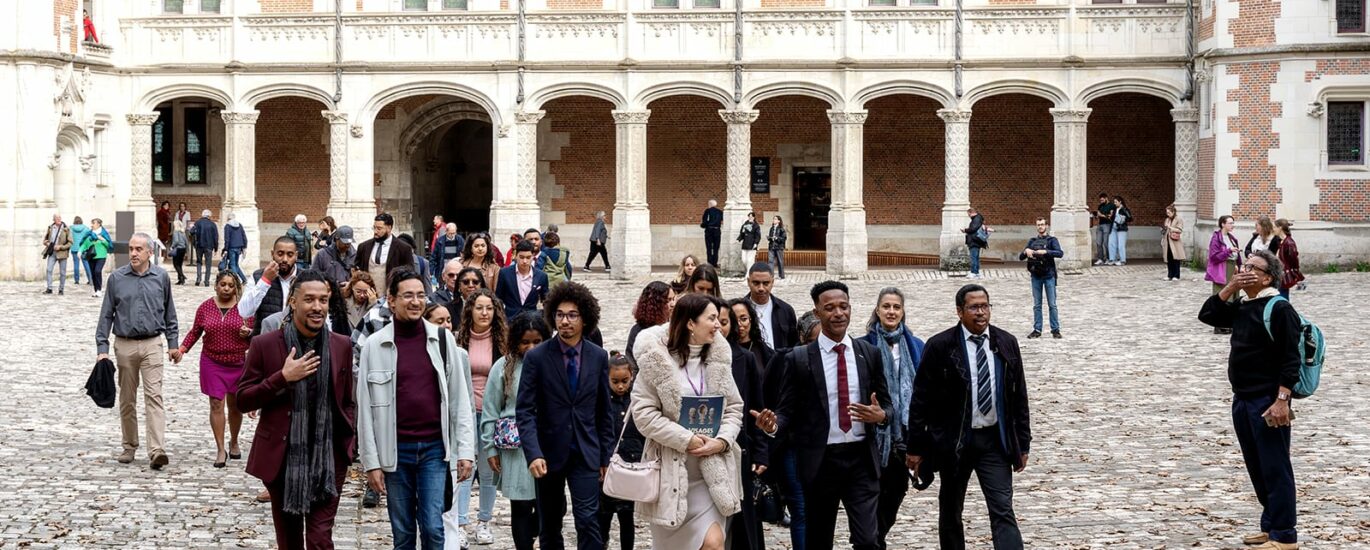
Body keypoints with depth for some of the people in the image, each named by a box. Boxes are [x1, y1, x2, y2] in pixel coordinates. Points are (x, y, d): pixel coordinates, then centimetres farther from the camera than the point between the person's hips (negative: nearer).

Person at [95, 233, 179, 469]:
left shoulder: (161, 277, 2)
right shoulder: (117, 278, 0)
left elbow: (169, 313, 12)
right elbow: (106, 314, 3)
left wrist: (173, 343, 10)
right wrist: (102, 348, -2)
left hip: (152, 344, -1)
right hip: (124, 345, 1)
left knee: (154, 396, -11)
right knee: (127, 399, 10)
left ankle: (157, 450, -18)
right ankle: (129, 446, 23)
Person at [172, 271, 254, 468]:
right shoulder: (206, 307, 3)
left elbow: (255, 332, 4)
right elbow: (195, 331, 11)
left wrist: (249, 333, -18)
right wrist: (181, 349, 0)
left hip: (239, 363, -1)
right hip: (212, 363, 1)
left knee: (235, 405, 10)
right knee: (216, 404, -4)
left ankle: (234, 442, 31)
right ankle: (221, 449, -1)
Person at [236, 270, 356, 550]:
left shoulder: (341, 346, 3)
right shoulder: (264, 345, -5)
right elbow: (242, 400, -4)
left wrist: (348, 442, 2)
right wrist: (282, 378, -17)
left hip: (327, 460, 0)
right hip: (282, 459, 0)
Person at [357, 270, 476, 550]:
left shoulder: (443, 339, 2)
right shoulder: (374, 345, -2)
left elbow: (459, 399, 4)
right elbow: (366, 408, 0)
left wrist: (465, 450, -2)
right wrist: (371, 461, -3)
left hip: (434, 448, 0)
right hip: (395, 451, 0)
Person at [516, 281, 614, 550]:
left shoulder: (599, 357, 1)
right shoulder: (536, 357, -6)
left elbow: (603, 410, 7)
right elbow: (525, 410, -9)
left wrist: (605, 455, 7)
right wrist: (533, 454, -20)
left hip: (585, 454, 0)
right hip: (549, 454, 0)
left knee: (588, 521, -10)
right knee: (549, 526, 12)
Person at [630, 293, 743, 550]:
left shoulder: (717, 357, 5)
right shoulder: (655, 359, -9)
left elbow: (734, 408, 9)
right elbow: (644, 414, -12)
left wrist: (722, 440, -10)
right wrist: (687, 439, -17)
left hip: (712, 469, 3)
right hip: (671, 469, -3)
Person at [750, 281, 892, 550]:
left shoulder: (869, 354, 5)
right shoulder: (798, 359, -1)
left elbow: (886, 405, 10)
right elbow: (788, 410, 0)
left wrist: (880, 415, -13)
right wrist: (774, 424, -22)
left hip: (861, 459, 1)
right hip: (820, 461, -1)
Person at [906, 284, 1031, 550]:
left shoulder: (1007, 343, 3)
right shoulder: (940, 346, -8)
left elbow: (1019, 397, 8)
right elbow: (921, 400, -5)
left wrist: (1023, 443, 7)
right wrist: (915, 447, -6)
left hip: (995, 440, 2)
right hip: (954, 441, -1)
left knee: (1003, 512, -6)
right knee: (950, 513, 11)